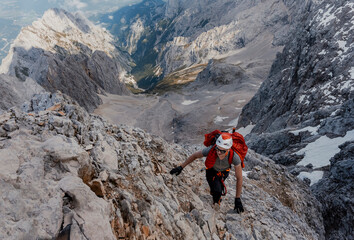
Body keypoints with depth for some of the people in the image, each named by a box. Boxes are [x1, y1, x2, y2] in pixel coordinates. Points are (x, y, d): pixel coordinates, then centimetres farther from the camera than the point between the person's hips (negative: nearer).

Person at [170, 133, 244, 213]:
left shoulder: (234, 157, -41)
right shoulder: (210, 150, -42)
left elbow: (239, 178, -27)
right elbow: (195, 155, -20)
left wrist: (237, 199, -22)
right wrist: (181, 167, -17)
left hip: (224, 171, 1)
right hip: (212, 170, -1)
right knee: (217, 191, -16)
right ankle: (216, 203, 18)